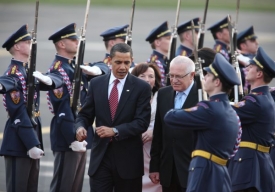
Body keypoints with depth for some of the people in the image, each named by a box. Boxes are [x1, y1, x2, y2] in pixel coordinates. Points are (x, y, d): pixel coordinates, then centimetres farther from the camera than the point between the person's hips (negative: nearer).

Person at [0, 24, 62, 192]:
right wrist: (31, 145, -23)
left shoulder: (30, 71, 14)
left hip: (33, 136, 9)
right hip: (19, 142, -9)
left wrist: (45, 78, -23)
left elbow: (58, 81, 0)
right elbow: (19, 114, -19)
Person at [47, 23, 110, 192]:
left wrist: (95, 69, -16)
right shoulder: (58, 70, -15)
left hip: (81, 134, 10)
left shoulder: (76, 65, 13)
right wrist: (73, 138, -25)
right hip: (68, 136, -10)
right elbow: (63, 108, -21)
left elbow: (104, 68, 8)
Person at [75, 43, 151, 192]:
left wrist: (115, 131, -22)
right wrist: (80, 127, -12)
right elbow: (85, 114, 11)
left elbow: (142, 122, -9)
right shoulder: (96, 84, 7)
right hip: (101, 156, 2)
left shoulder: (141, 88, -2)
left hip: (128, 158, -2)